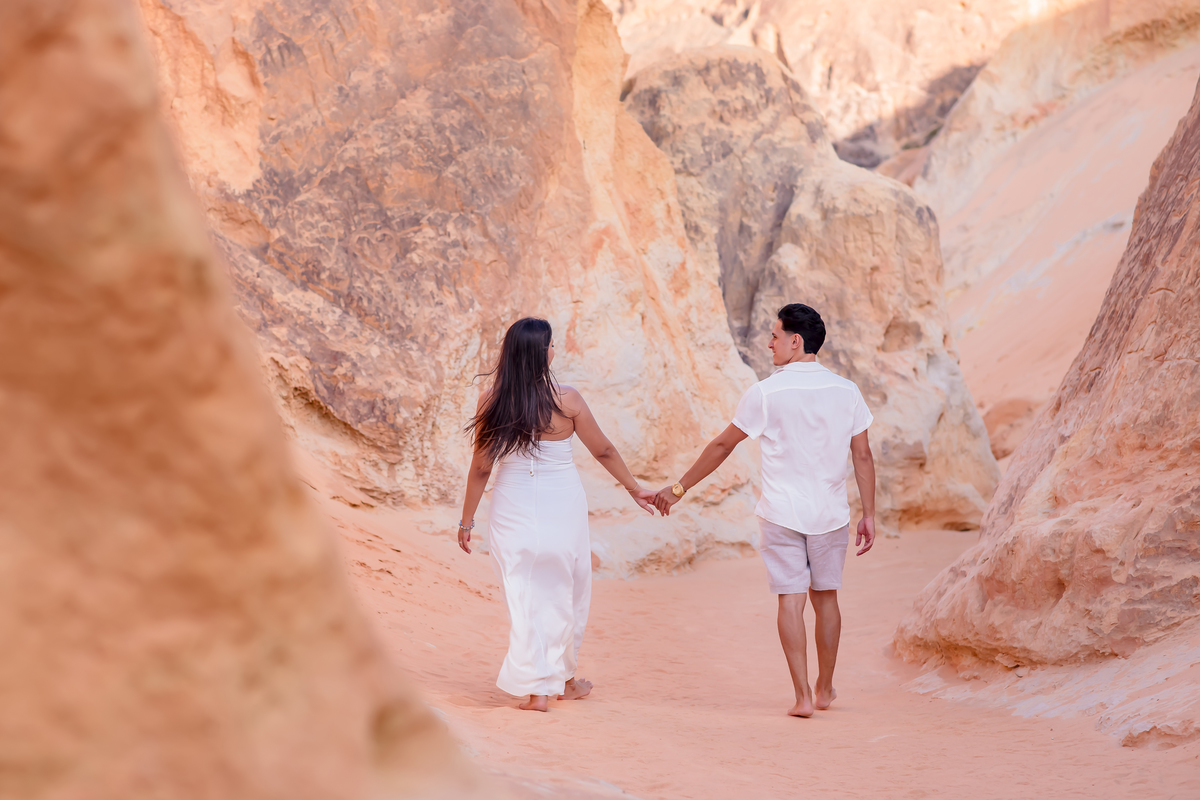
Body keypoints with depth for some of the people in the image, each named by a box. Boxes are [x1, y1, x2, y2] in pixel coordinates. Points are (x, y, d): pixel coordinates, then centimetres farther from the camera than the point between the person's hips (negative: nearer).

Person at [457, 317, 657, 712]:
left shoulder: (491, 402, -8)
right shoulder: (566, 400, -11)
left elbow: (481, 468, -4)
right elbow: (603, 451, 0)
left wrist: (467, 521, 7)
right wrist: (634, 488, 16)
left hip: (513, 509, 1)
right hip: (562, 508, 0)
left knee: (523, 594, 7)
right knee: (565, 593, 17)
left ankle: (537, 688, 4)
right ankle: (563, 679, 29)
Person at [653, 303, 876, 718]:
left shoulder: (766, 393, -9)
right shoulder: (846, 392, -1)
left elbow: (722, 445, -2)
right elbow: (863, 457, 0)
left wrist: (679, 488, 7)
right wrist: (869, 516, 7)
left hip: (781, 512, -3)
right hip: (830, 513, 3)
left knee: (791, 599, 3)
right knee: (826, 597, 16)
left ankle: (803, 696, 0)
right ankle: (824, 689, 28)